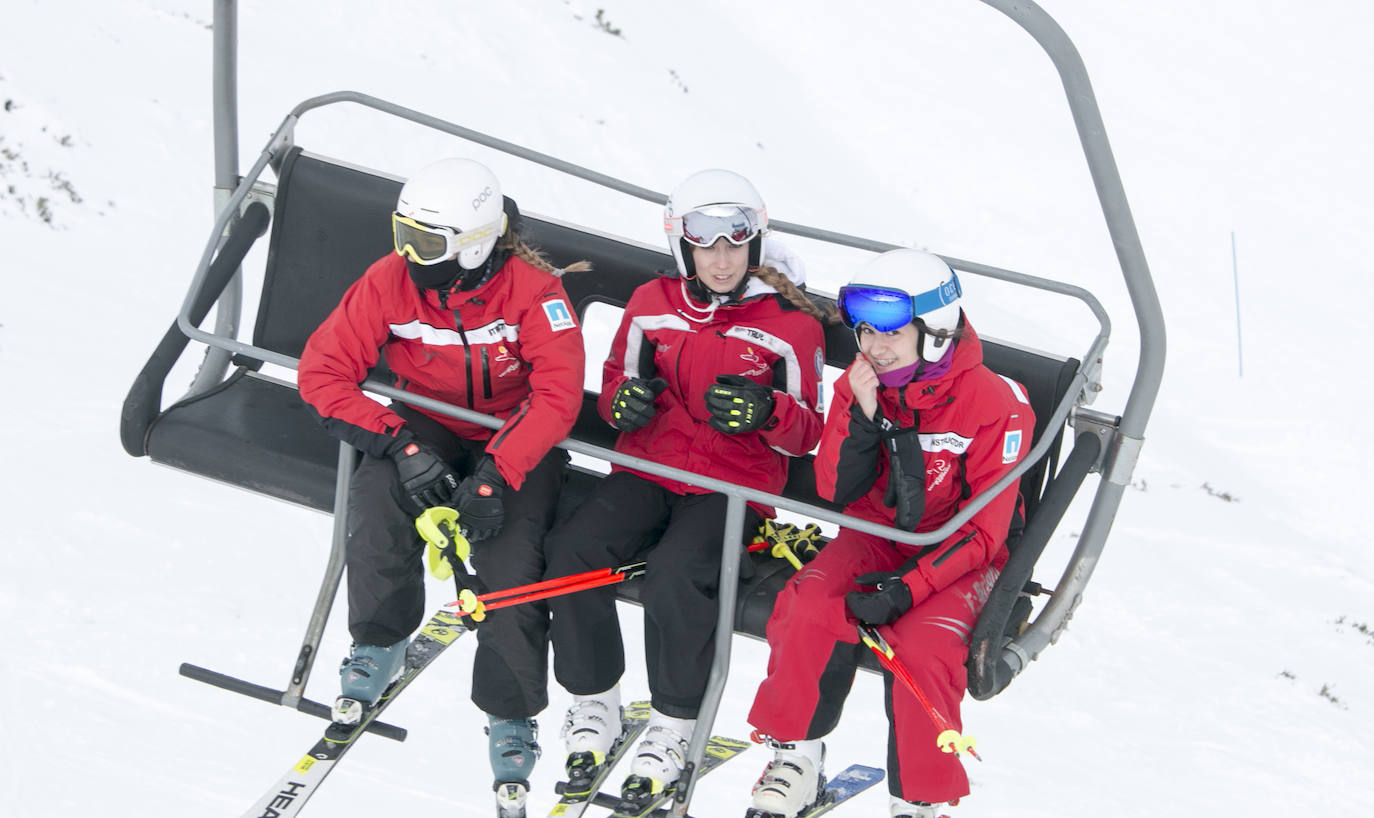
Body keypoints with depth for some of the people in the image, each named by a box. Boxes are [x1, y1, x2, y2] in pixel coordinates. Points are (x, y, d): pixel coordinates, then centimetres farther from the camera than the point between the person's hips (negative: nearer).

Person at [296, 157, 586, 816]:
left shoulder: (531, 289, -20)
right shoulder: (391, 281, -14)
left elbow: (557, 395, -25)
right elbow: (323, 370, -14)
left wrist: (497, 472, -36)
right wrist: (400, 444, -26)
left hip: (514, 440, -2)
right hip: (429, 430, 2)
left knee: (511, 554, -24)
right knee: (376, 491, -30)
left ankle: (511, 718, -6)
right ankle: (380, 644, -9)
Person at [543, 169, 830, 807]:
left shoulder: (789, 323, -2)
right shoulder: (651, 305, 7)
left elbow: (806, 432, 2)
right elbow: (615, 379, 19)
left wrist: (766, 411, -22)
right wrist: (623, 400, -7)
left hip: (737, 483, -4)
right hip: (648, 467, 4)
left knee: (676, 575, -33)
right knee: (573, 549, -24)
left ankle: (672, 727, -12)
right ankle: (593, 704, -4)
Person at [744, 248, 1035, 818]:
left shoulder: (993, 403, -16)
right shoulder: (858, 386, -1)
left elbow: (983, 529, -15)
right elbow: (836, 492, -4)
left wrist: (909, 590, -27)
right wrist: (862, 416, -21)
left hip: (955, 556, -4)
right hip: (873, 539, 4)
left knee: (922, 644, -32)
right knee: (810, 605, -27)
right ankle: (798, 758, -9)